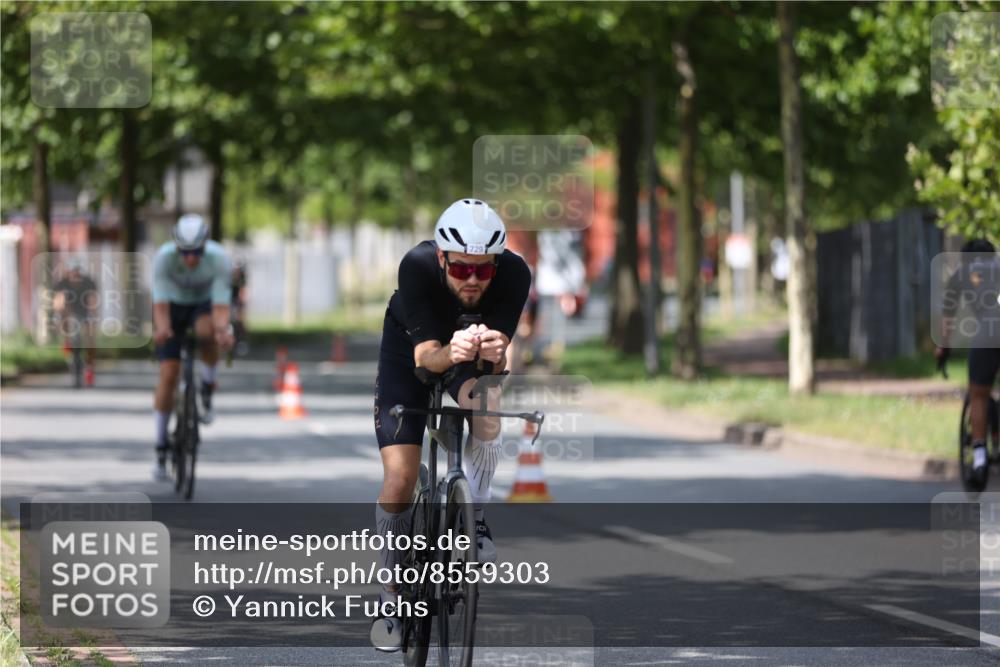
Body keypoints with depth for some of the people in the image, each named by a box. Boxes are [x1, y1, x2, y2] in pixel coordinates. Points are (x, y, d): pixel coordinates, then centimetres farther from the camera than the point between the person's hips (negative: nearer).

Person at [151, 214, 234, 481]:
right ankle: (161, 448, 1)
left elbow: (220, 305, -35)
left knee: (207, 330, -37)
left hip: (204, 303, 0)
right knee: (168, 373, -10)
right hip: (174, 305, 0)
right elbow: (161, 304, -35)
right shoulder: (164, 257, -32)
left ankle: (207, 395, -13)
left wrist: (223, 329, -55)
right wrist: (161, 329, -55)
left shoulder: (218, 257, -31)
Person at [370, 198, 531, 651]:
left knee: (483, 402, -35)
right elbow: (425, 354, -38)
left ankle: (474, 516, -11)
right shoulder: (417, 267, -36)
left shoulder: (514, 274, -32)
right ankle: (393, 595, 8)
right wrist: (450, 353, -60)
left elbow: (498, 361, -34)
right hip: (410, 347, -1)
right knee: (400, 475, -12)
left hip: (471, 351, 1)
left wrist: (494, 353, -58)